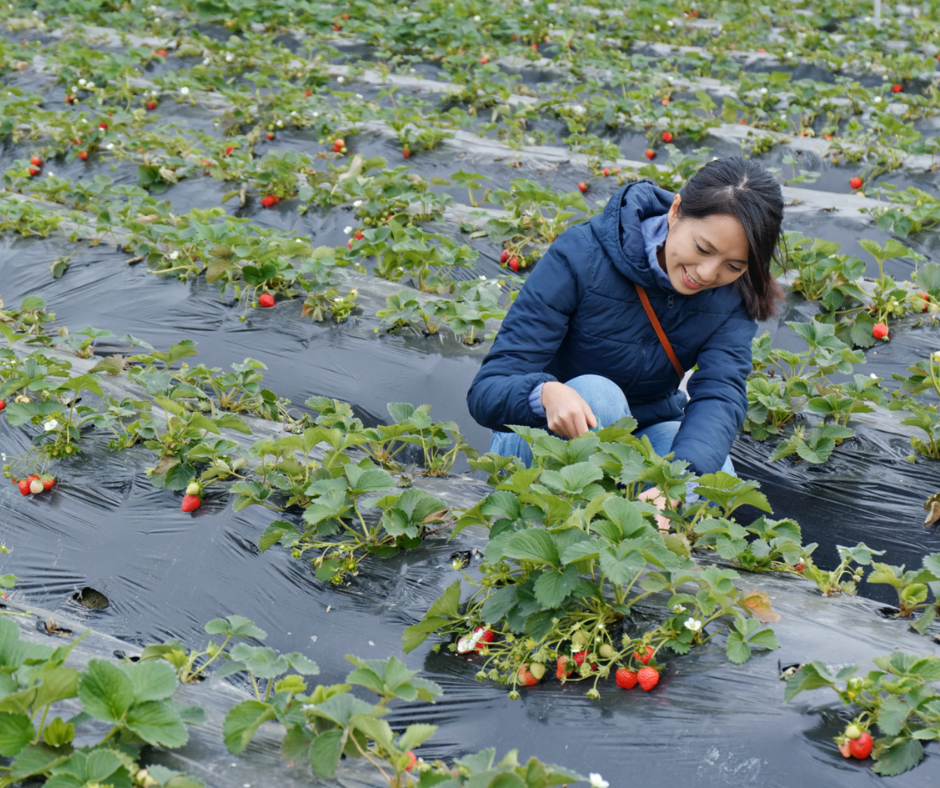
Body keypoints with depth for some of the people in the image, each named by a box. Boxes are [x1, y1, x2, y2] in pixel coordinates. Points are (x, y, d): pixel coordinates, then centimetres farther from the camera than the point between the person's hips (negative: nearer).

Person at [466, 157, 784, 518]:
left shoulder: (733, 296, -13)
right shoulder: (582, 255, -25)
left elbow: (720, 395, -29)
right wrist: (547, 393, -53)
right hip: (546, 435, -3)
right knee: (598, 394, -36)